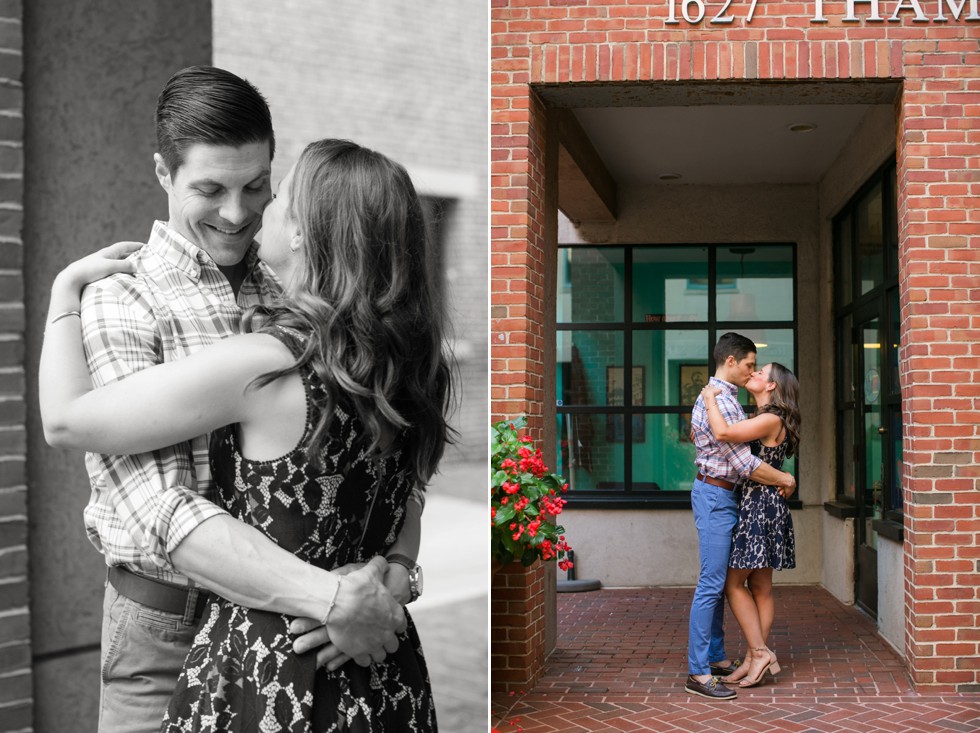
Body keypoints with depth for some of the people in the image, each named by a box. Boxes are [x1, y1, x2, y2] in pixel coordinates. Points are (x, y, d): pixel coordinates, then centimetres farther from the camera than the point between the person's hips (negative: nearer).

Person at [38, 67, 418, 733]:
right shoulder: (120, 303, -11)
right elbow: (160, 511, -22)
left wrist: (395, 568, -19)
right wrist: (329, 596, -29)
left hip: (287, 627, 4)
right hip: (170, 631, -4)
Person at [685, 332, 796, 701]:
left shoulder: (724, 397, 15)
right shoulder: (718, 401, -19)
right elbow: (743, 462, -21)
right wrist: (783, 479, -9)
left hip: (724, 494, 11)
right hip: (715, 495, -11)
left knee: (720, 582, 14)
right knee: (711, 584, -10)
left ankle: (716, 657, 22)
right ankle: (698, 672, -7)